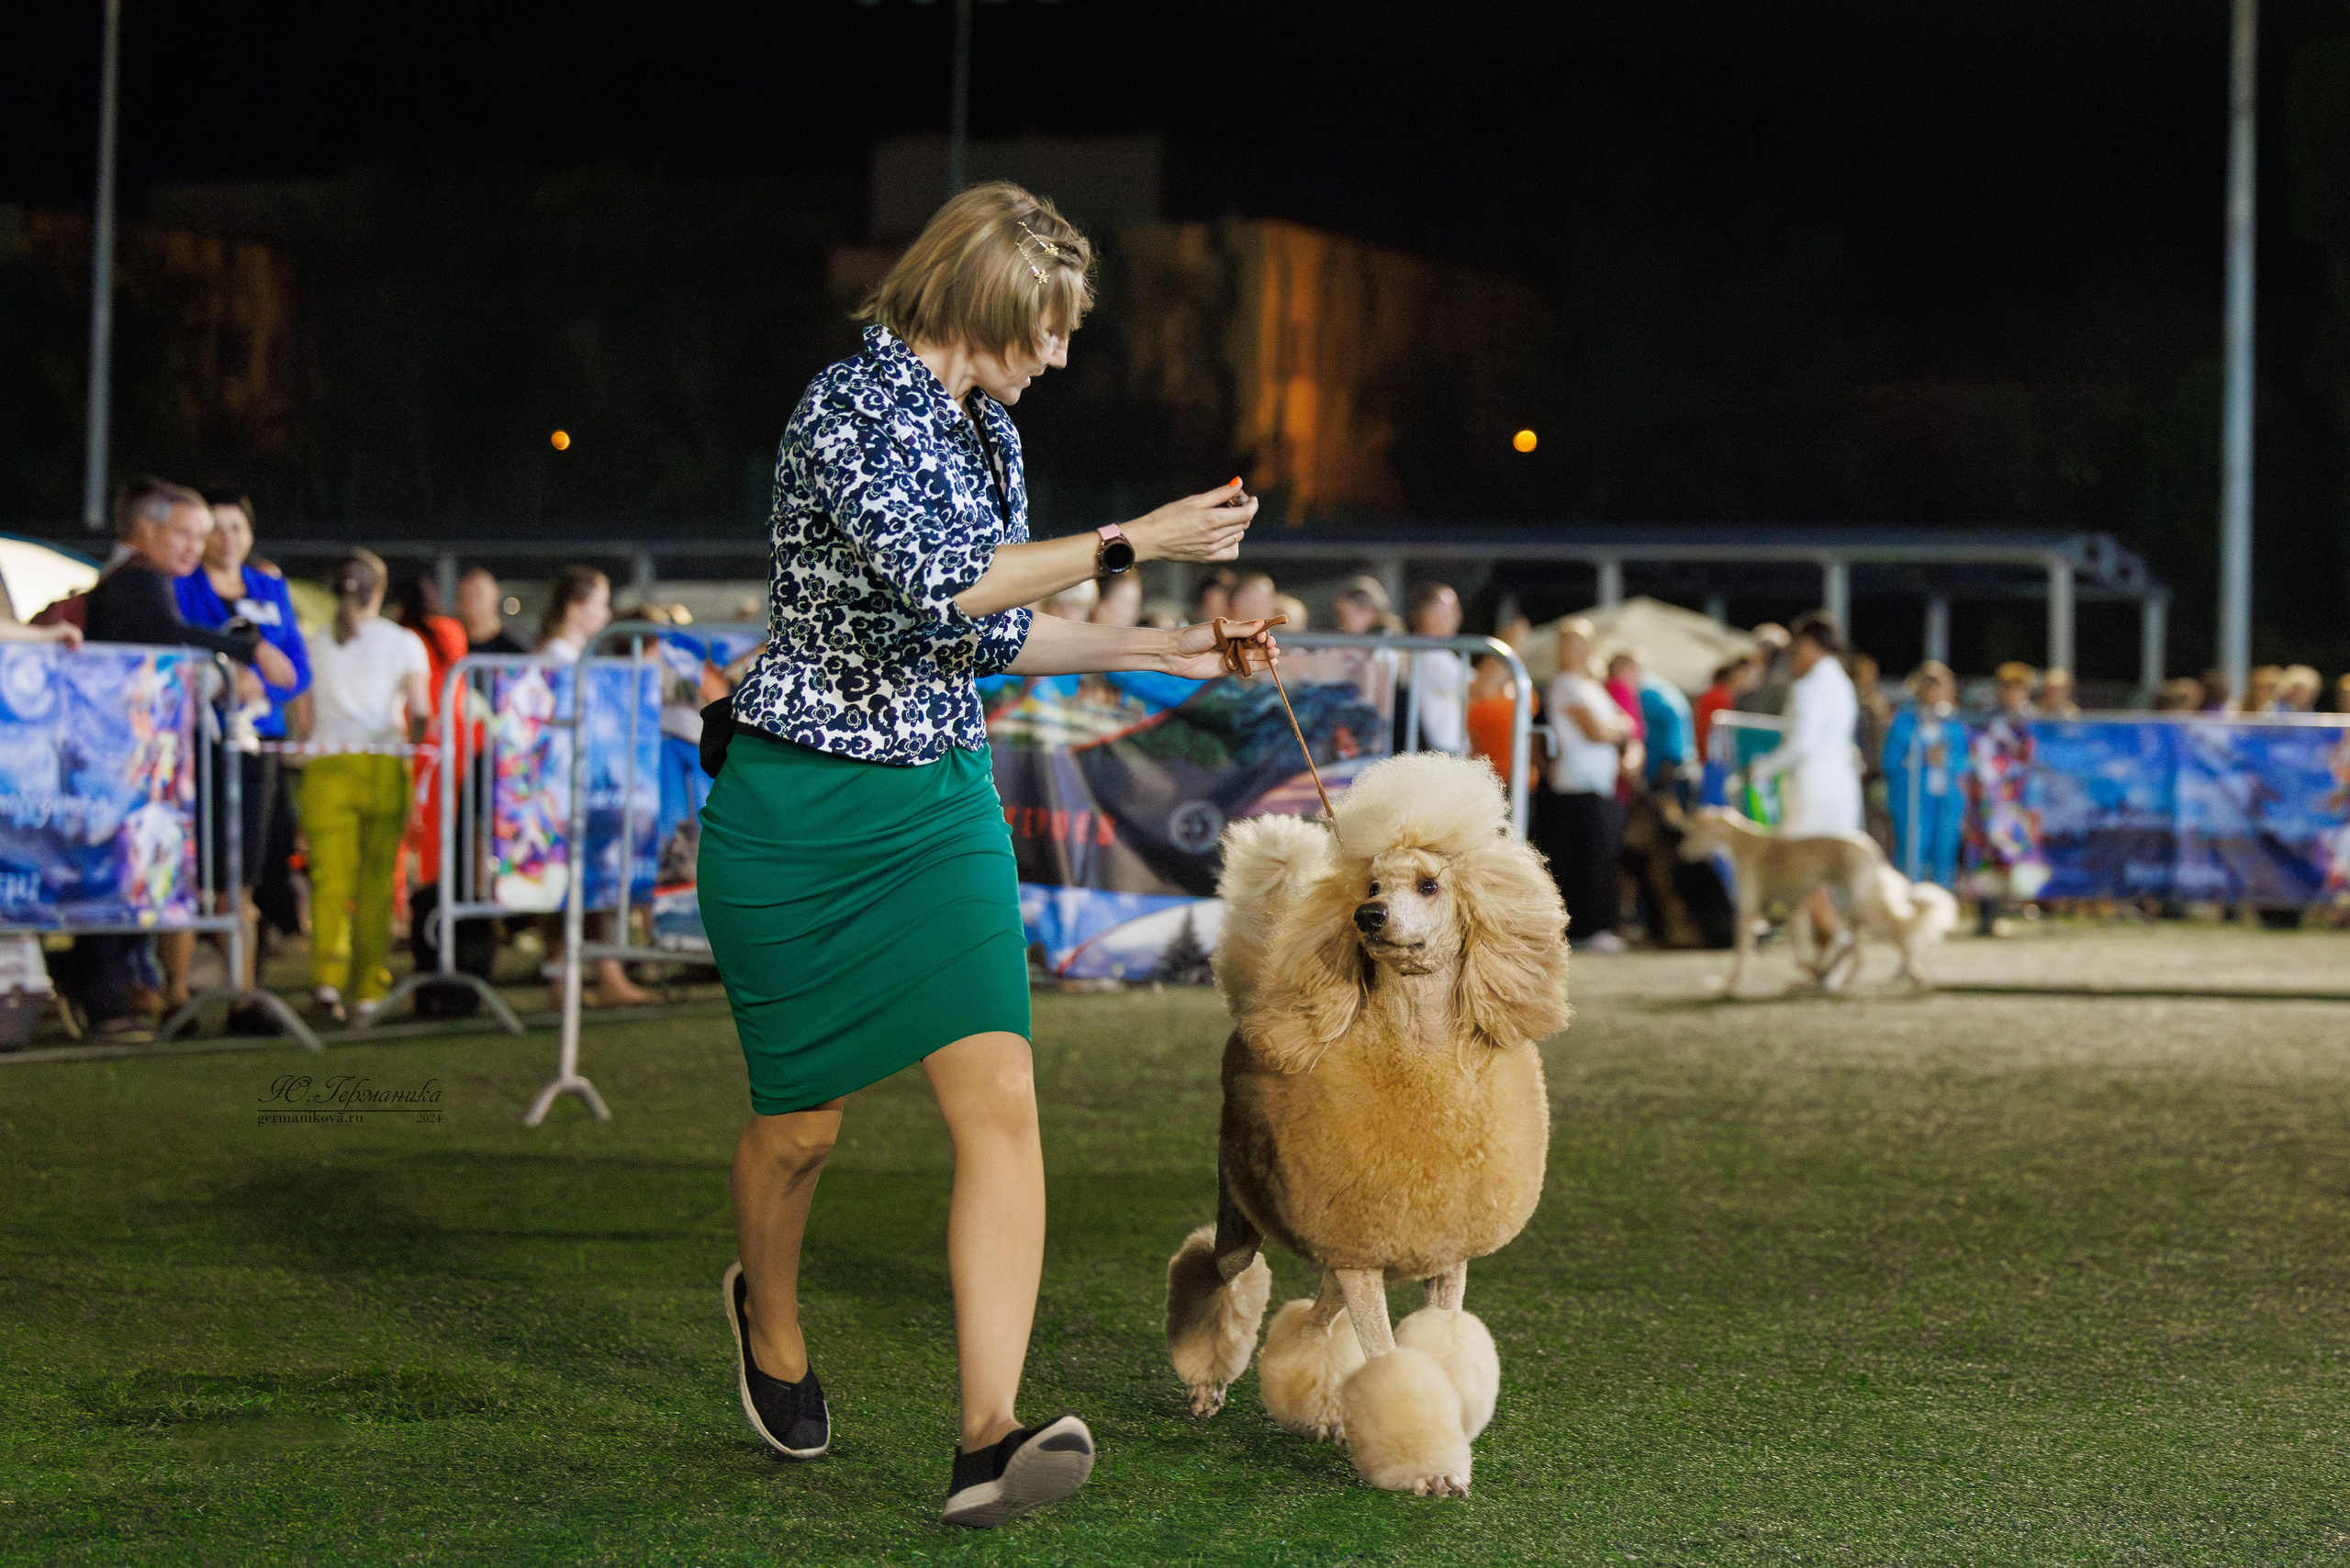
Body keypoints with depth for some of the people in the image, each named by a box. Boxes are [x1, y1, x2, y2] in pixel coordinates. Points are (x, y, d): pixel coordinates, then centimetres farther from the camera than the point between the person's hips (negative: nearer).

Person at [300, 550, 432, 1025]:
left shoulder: (315, 647, 10)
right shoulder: (402, 642, 6)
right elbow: (421, 711, -2)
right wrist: (414, 745, 14)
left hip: (328, 766, 0)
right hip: (384, 765, 0)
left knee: (330, 877, -5)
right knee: (377, 879, 5)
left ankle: (327, 977, -24)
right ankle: (368, 990, 6)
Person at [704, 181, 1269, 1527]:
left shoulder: (986, 429, 11)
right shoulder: (852, 408, -15)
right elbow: (938, 584, -28)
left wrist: (1158, 649, 19)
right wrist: (1130, 541, -24)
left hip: (943, 806, 6)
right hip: (802, 812, -6)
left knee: (1001, 1101, -13)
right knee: (803, 1119, 9)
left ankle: (990, 1437, -17)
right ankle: (770, 1316, 42)